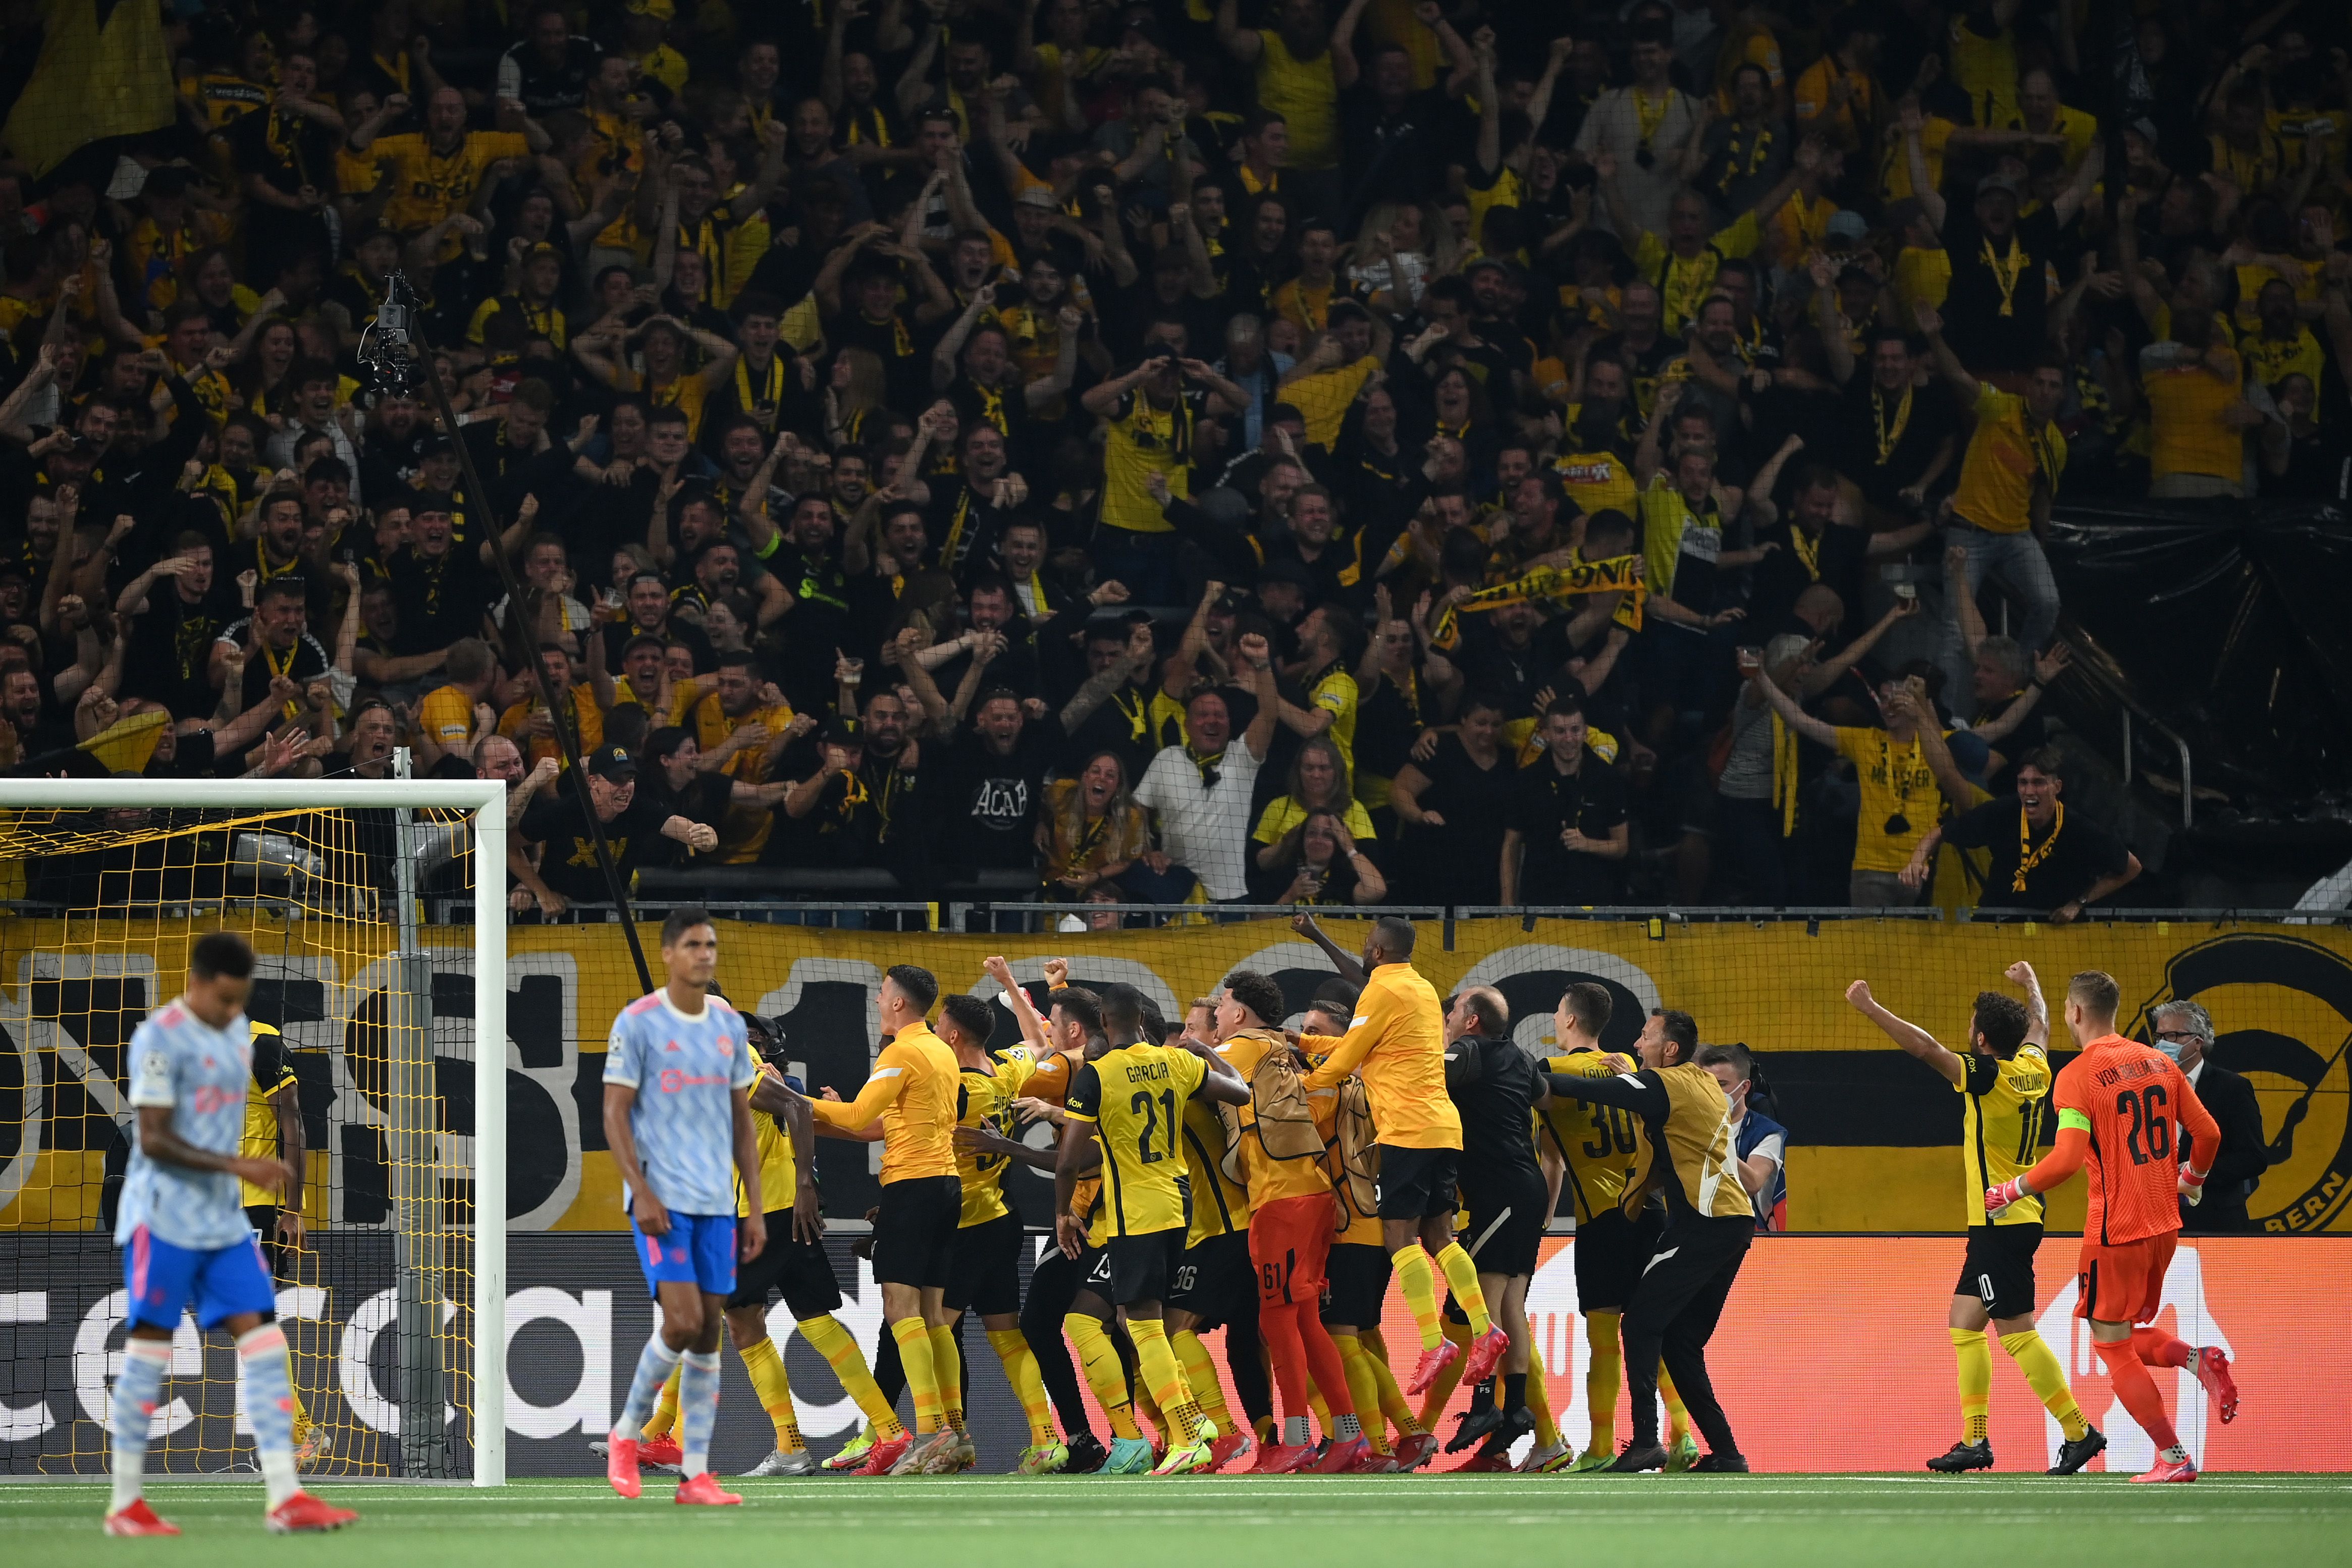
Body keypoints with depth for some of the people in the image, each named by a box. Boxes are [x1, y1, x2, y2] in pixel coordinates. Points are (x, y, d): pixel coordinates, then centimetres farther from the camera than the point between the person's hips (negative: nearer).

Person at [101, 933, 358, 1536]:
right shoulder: (160, 1038, -13)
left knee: (262, 1342, -1)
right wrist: (237, 1166, -26)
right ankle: (124, 1504, 5)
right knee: (150, 1349, -3)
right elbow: (153, 1140, -18)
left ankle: (284, 1497, -4)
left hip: (225, 1222, 8)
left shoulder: (236, 1033, 12)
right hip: (164, 1219, -8)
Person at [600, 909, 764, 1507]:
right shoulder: (637, 1022, -5)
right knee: (682, 1322, -16)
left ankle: (696, 1474, 5)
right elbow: (615, 1114, -6)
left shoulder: (730, 1025, 11)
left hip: (717, 1204, 5)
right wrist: (641, 1193, -16)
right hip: (661, 1202, -5)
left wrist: (755, 1207, 10)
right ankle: (627, 1434, 7)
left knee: (708, 1334, 2)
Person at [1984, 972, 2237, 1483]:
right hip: (2164, 1225, 7)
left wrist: (2011, 1192, -9)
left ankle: (2174, 1458, -1)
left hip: (2115, 1229, -7)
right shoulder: (2159, 1062, 7)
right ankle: (2200, 1360, -6)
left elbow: (2067, 1159, -22)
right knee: (2127, 1338, 21)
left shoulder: (2077, 1076, -13)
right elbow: (2208, 1133, 8)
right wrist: (2191, 1181, 28)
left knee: (2113, 1347, 4)